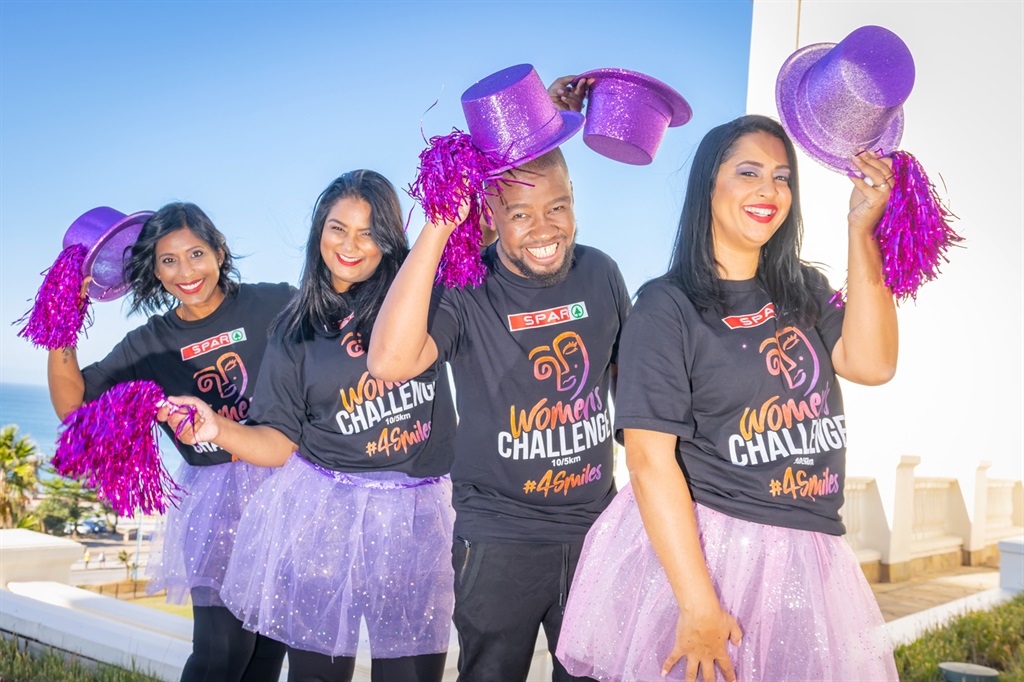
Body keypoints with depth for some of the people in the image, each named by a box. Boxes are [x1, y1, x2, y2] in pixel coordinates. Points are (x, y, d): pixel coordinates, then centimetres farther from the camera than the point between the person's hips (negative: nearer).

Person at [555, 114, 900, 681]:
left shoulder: (805, 294, 10)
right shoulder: (667, 307, -9)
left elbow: (872, 363, -8)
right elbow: (650, 458, -16)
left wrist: (862, 232, -10)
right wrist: (698, 605, -21)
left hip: (804, 557, 6)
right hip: (692, 549, -5)